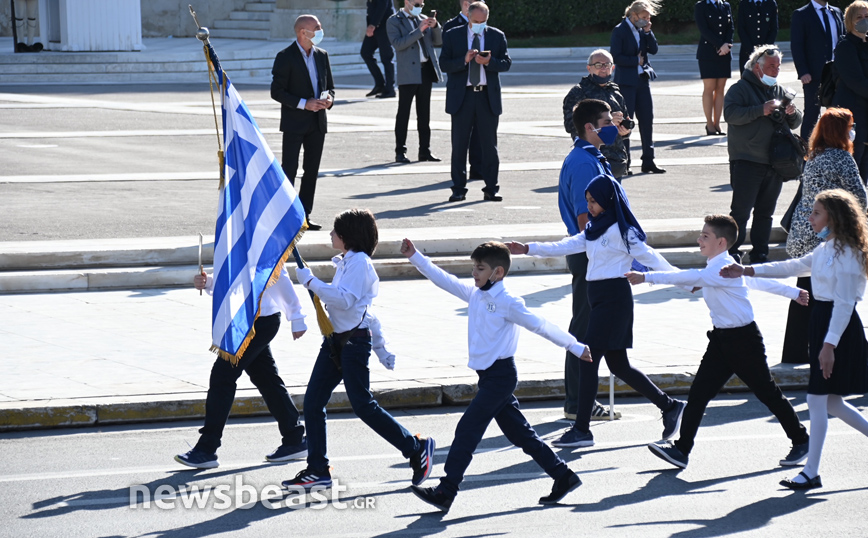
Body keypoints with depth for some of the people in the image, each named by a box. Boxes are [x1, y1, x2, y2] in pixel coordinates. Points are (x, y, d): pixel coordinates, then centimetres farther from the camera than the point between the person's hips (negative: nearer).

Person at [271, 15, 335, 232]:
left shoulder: (321, 55, 10)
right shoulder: (286, 57, -9)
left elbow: (330, 85, 19)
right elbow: (276, 91, -12)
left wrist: (329, 98, -5)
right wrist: (304, 104, -19)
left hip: (317, 122, 6)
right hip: (294, 123, -6)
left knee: (312, 170, 8)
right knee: (289, 169, -6)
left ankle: (304, 216, 14)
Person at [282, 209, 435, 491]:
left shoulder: (359, 262, -13)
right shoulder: (347, 262, 18)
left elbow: (345, 299, -25)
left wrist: (311, 282, -21)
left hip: (354, 341, -10)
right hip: (335, 341, 10)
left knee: (363, 405, -7)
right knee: (312, 402, 3)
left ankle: (417, 449, 7)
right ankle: (317, 470, 8)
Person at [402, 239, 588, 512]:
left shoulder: (508, 303, -12)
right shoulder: (474, 294, 10)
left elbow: (541, 326, -9)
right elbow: (444, 280, 15)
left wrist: (576, 347, -4)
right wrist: (415, 257, 10)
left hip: (500, 375, -8)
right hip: (489, 376, 8)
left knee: (467, 430, -10)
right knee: (520, 433, 12)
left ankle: (445, 492, -9)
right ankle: (563, 476, 19)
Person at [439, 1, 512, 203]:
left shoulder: (497, 36, 7)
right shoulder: (452, 36, 3)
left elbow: (506, 63, 1)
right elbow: (444, 64, -2)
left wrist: (489, 61, -17)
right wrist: (464, 60, -17)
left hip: (488, 96, 1)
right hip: (462, 96, -1)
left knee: (490, 145, 3)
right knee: (459, 145, 1)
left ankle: (491, 189, 9)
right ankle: (459, 189, 7)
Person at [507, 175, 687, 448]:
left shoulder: (620, 230, -10)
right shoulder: (594, 230, 15)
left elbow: (648, 256, -8)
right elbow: (565, 246, 10)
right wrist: (527, 249, 2)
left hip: (614, 297, -9)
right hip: (598, 297, 9)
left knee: (588, 359, -10)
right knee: (618, 365, 12)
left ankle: (582, 430, -8)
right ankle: (669, 406, 22)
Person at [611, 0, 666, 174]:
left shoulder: (642, 30, 10)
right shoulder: (620, 30, -9)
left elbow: (653, 49, 5)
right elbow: (616, 56, -14)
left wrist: (648, 32, -6)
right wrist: (636, 60, -11)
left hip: (642, 80, 6)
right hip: (626, 82, -6)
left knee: (647, 120, 5)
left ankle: (648, 162, 10)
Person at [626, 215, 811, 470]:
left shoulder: (724, 269, -20)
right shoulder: (720, 267, 10)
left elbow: (692, 278, -36)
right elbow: (757, 280, 21)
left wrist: (647, 277, -43)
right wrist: (793, 292, 34)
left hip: (743, 339, -9)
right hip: (721, 340, 9)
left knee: (768, 393, 5)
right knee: (698, 393, -3)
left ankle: (801, 441, 22)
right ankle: (681, 450, -5)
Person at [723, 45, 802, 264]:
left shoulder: (780, 92, 18)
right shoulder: (740, 88, -2)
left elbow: (795, 123, 19)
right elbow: (730, 114, -18)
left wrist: (792, 113, -4)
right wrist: (761, 110, -23)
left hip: (774, 163, 6)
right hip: (746, 161, -6)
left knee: (765, 212, 9)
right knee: (741, 210, -8)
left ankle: (760, 255, 16)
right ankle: (731, 253, -2)